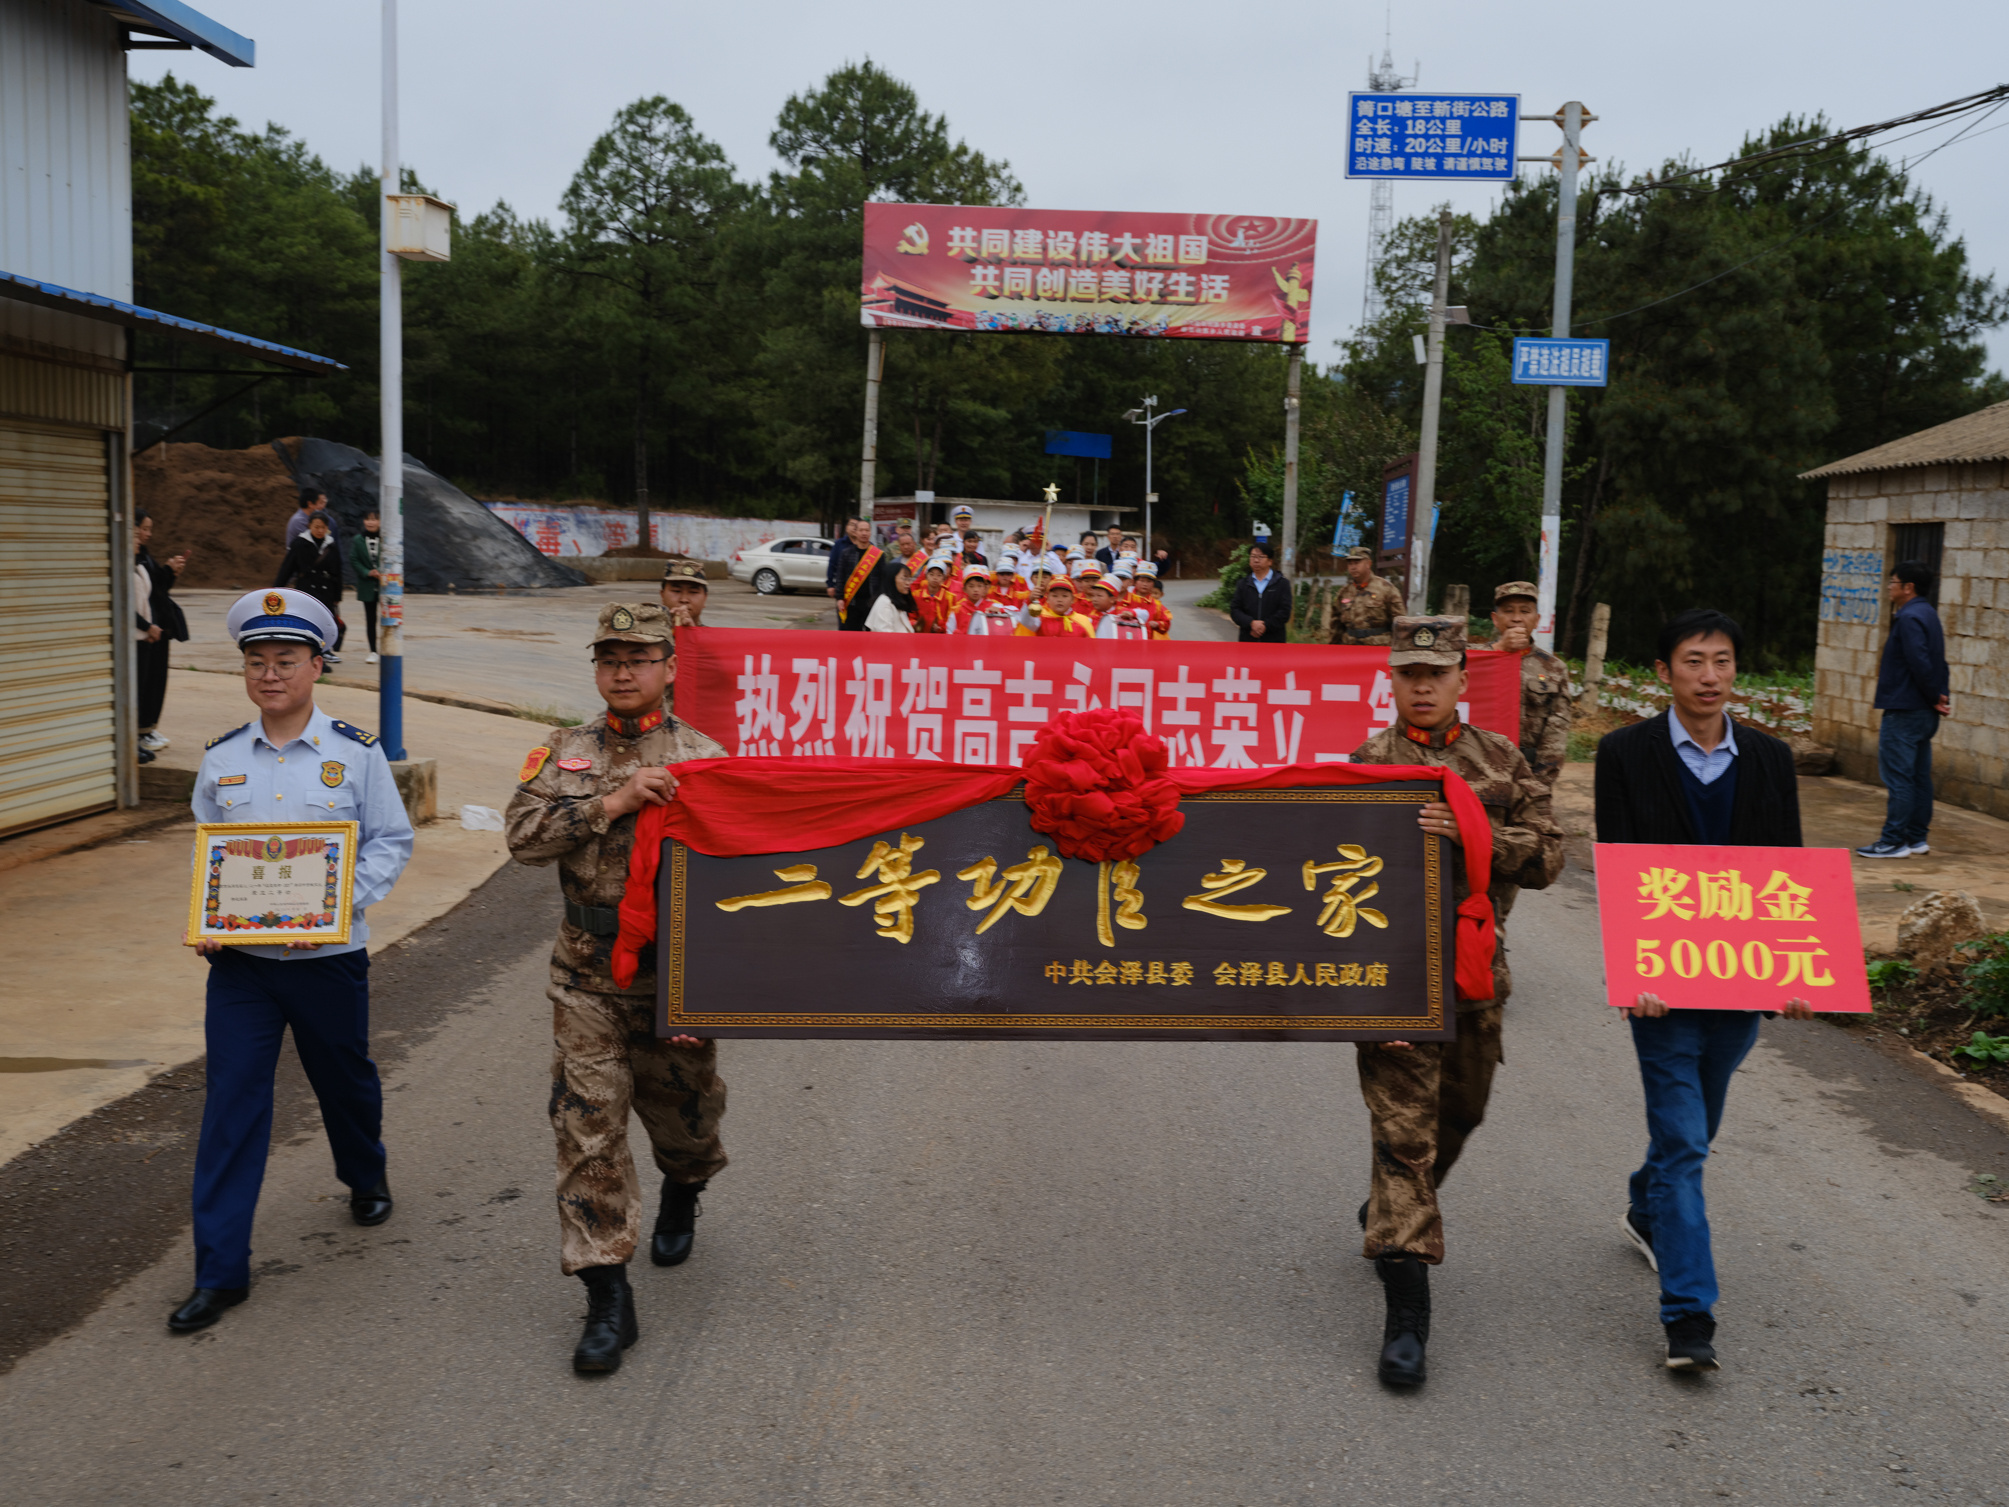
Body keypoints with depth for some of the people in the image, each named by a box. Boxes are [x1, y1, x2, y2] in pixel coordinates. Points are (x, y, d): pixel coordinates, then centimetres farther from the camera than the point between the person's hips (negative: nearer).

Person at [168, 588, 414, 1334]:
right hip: (239, 960, 2)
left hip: (328, 956, -1)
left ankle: (367, 1179, 48)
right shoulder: (220, 759, 3)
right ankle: (220, 1271, 4)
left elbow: (391, 841, -2)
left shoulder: (357, 753, -5)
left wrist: (345, 903, -18)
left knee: (344, 1080, 17)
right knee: (231, 1103, -2)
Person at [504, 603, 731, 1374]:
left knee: (683, 1110, 15)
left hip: (675, 972, -1)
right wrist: (612, 803, -20)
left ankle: (680, 1198, 50)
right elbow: (523, 834, -9)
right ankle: (607, 1297, 4)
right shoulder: (564, 754, 6)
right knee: (586, 1126, -3)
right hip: (587, 973, 1)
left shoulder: (703, 759, -3)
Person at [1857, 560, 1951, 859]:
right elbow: (1937, 664, 17)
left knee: (1897, 775, -8)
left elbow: (1920, 664, -24)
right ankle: (1917, 838, 18)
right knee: (1919, 775, 13)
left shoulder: (1910, 619, -16)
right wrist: (1941, 696, 9)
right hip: (1925, 713, 10)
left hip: (1904, 711, -10)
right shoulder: (1929, 615, 17)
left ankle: (1894, 840, -7)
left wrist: (1935, 697, -14)